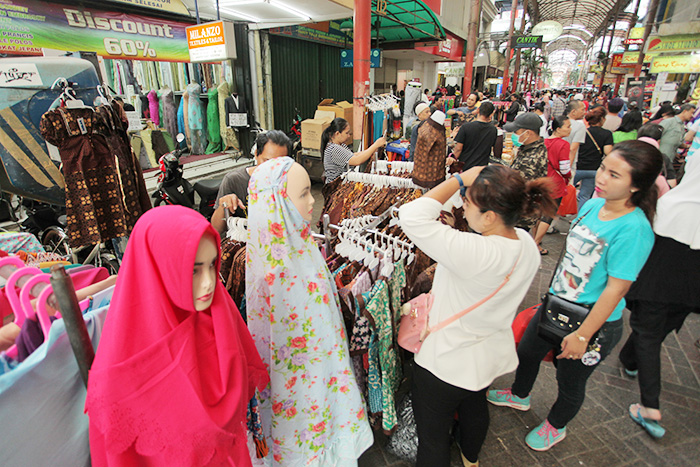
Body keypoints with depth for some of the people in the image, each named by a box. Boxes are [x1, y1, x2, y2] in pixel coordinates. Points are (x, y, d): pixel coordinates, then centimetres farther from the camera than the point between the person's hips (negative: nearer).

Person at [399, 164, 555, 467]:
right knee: (475, 407, 37)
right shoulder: (526, 243, -11)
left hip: (447, 361, -9)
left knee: (432, 436, 17)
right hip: (493, 354, 9)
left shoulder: (473, 253, -38)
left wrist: (458, 179, -29)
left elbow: (411, 216, -39)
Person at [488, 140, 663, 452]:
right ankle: (519, 396, 56)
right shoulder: (592, 205, -5)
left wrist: (582, 336, -20)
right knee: (527, 352, 25)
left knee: (570, 381, 18)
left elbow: (617, 288, -25)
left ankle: (555, 426, 49)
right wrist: (552, 295, 15)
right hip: (556, 305, 7)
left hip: (593, 321, -7)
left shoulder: (634, 229, -27)